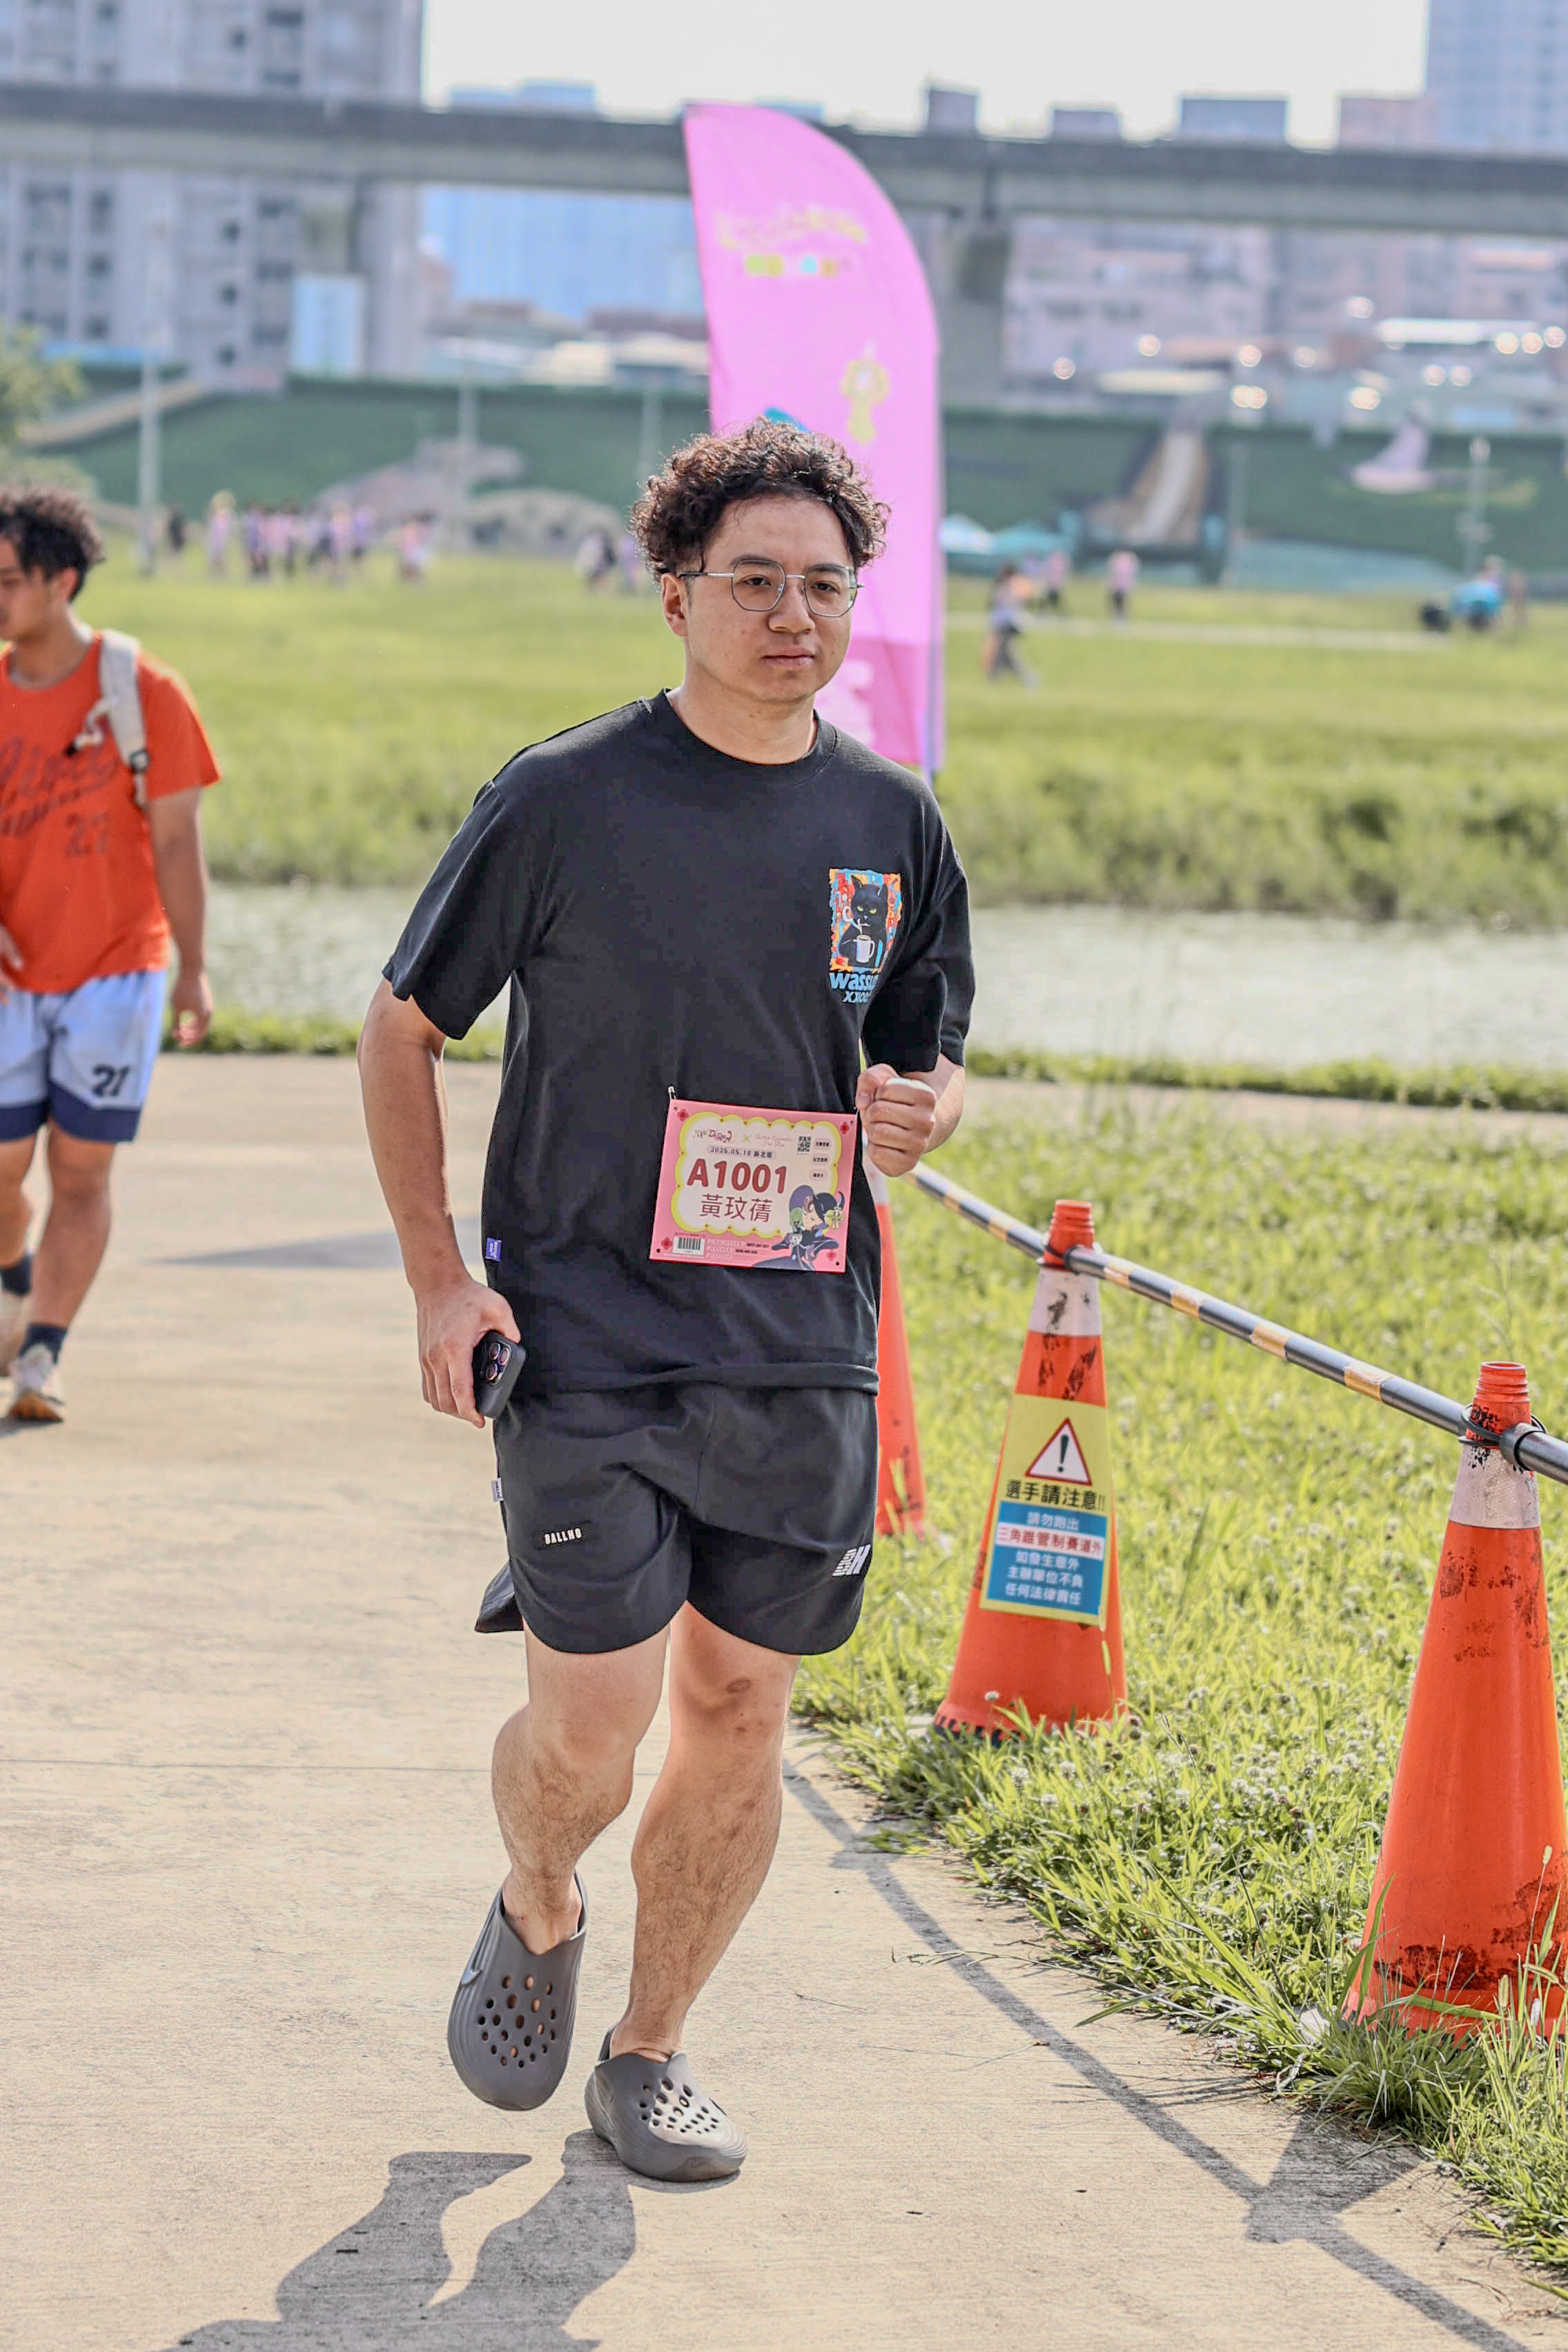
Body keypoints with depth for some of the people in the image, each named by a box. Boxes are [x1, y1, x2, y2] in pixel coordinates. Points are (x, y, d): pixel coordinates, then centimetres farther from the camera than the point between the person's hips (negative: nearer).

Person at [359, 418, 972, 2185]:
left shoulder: (892, 824, 6)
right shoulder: (563, 801, -6)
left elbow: (931, 1056, 19)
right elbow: (403, 1030, 2)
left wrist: (921, 1112, -7)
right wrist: (438, 1282, -5)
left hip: (802, 1353, 4)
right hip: (584, 1347, -4)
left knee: (739, 1708, 7)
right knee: (589, 1732, -8)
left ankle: (649, 2049, 25)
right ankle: (536, 1917, 25)